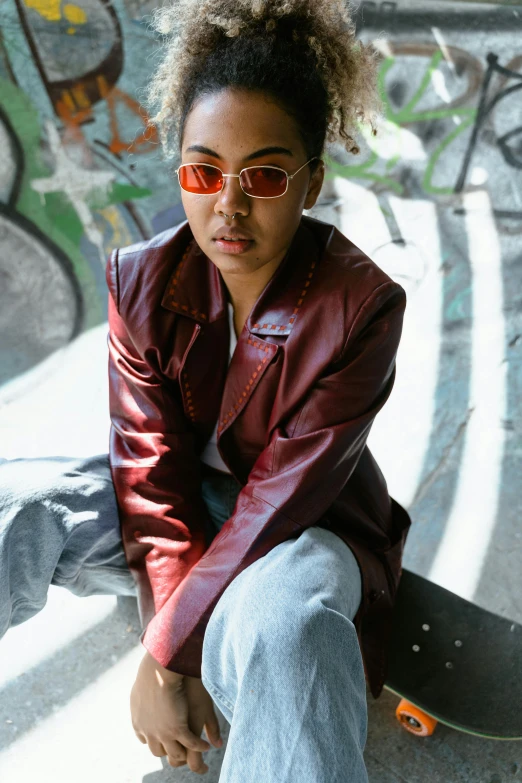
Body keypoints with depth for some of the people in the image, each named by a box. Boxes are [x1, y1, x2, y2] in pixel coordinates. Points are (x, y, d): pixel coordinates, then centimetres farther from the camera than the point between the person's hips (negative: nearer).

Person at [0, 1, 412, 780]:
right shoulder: (142, 279, -12)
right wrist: (167, 649, -19)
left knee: (281, 624, -38)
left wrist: (166, 651, -23)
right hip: (179, 509, 3)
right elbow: (152, 467, -13)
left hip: (301, 528, -3)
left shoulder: (362, 306, -22)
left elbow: (284, 496, -23)